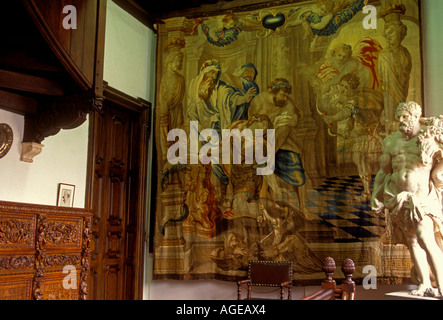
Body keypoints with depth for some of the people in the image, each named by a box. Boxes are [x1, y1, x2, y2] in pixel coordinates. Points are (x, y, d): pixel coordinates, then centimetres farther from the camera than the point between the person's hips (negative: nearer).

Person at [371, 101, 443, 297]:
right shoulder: (392, 141, 10)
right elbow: (384, 171, 14)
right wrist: (377, 197, 11)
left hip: (421, 198, -4)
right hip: (397, 198, 4)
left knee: (427, 241, -15)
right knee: (412, 242, 9)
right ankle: (425, 284, 20)